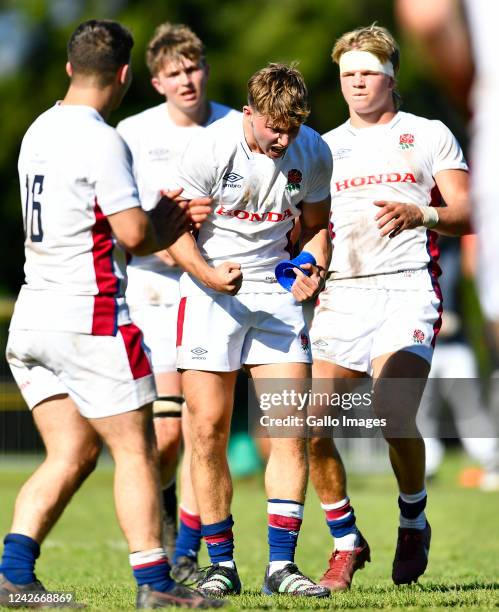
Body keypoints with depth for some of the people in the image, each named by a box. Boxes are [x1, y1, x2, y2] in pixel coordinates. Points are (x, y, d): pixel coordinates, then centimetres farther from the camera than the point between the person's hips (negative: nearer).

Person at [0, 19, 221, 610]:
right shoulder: (101, 140, -14)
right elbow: (134, 234, -16)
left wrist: (164, 220, 19)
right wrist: (167, 223, 7)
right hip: (89, 319, -8)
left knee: (71, 455, 10)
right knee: (135, 450, 0)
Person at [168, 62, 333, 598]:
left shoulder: (313, 152, -3)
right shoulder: (209, 148, -14)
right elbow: (177, 230, -8)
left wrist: (314, 271, -8)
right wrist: (211, 276, -25)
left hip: (277, 293, 3)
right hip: (211, 291, -2)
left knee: (291, 426, -7)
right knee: (208, 430, -4)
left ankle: (281, 564, -3)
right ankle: (221, 564, 7)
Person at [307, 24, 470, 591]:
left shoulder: (428, 135, 10)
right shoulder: (324, 147, 21)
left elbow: (465, 214, 3)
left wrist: (420, 214, -15)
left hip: (406, 289, -4)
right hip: (341, 293, 4)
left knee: (394, 416, -22)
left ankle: (413, 524, 6)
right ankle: (346, 542, 8)